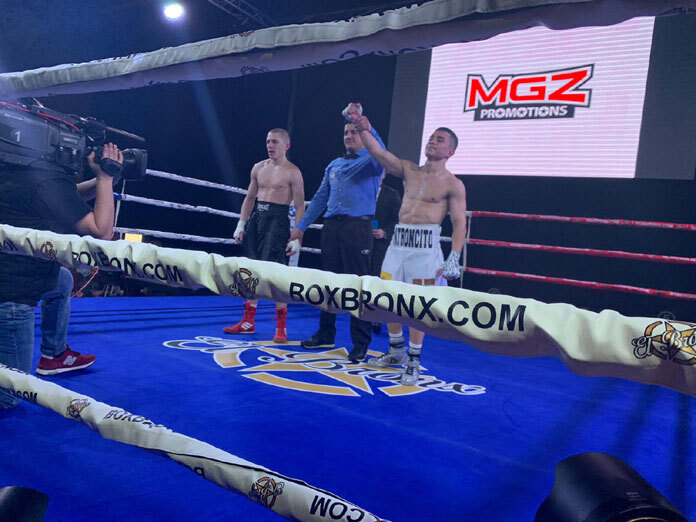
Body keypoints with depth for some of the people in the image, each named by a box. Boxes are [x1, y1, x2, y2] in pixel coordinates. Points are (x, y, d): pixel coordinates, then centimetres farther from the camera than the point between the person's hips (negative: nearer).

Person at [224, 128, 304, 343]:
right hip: (256, 217, 6)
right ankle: (248, 321, 21)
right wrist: (241, 225, 12)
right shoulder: (258, 168, 13)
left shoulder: (292, 172, -4)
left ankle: (281, 327, -3)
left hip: (277, 220, -6)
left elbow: (300, 207, -7)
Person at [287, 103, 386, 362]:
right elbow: (320, 198, 21)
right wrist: (301, 227, 17)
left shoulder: (371, 161, 3)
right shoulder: (334, 165, 20)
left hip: (357, 228, -6)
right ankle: (325, 335, 24)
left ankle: (360, 344, 4)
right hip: (331, 227, 6)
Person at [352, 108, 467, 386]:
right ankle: (396, 350, 28)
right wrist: (363, 130, -10)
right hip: (398, 241, 5)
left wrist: (454, 258, -15)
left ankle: (414, 361, 12)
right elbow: (379, 153, 4)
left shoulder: (453, 184, -1)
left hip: (425, 244, -5)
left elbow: (459, 224, -5)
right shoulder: (409, 170, 13)